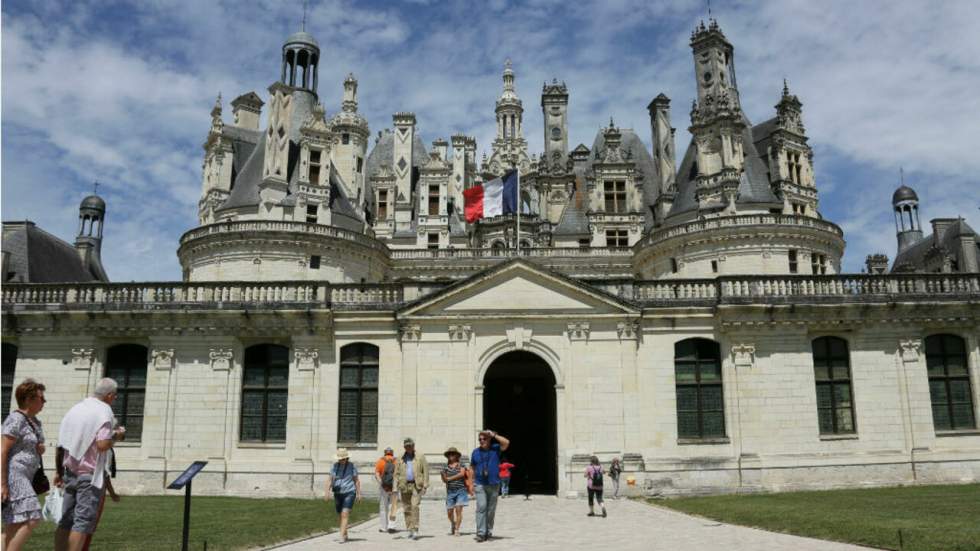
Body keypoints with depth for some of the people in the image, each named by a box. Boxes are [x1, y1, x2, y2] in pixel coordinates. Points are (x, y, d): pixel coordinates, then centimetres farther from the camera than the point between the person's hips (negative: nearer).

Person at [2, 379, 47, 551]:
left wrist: (40, 448, 1)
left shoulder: (34, 422, 15)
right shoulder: (16, 419, -14)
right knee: (31, 519, -15)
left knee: (15, 525, 9)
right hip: (12, 475, -10)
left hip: (24, 477, 10)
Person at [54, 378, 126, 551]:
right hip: (91, 474, -7)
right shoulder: (103, 410, -10)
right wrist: (117, 435, -1)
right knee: (83, 521, -3)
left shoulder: (75, 409, 12)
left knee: (66, 520, 11)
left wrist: (59, 471, 20)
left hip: (71, 472, 7)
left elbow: (61, 445, 14)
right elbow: (103, 444, -20)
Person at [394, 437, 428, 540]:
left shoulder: (420, 457, 5)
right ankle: (410, 530, 14)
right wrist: (396, 487, 1)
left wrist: (425, 486, -5)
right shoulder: (401, 459, 11)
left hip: (416, 485, -3)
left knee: (414, 506, -16)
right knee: (407, 509, 4)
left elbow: (425, 472, 2)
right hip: (404, 486, 3)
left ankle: (415, 530, -16)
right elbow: (397, 473, 11)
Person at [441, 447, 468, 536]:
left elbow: (462, 474, -16)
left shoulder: (461, 465, 1)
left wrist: (450, 478, -12)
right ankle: (453, 524, 36)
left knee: (458, 510, -11)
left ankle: (457, 530, -5)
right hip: (450, 491, 3)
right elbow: (444, 480, 5)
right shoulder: (446, 467, 9)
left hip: (460, 490, -3)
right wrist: (443, 475, -17)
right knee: (449, 512, 6)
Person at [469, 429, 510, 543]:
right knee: (481, 507, -13)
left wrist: (494, 435, -13)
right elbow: (472, 468, 13)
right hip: (480, 485, 0)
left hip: (494, 484, 0)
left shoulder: (495, 448, 2)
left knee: (491, 510, 7)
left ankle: (488, 532, 20)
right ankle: (481, 533, -15)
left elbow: (506, 443, -15)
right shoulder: (476, 451, 6)